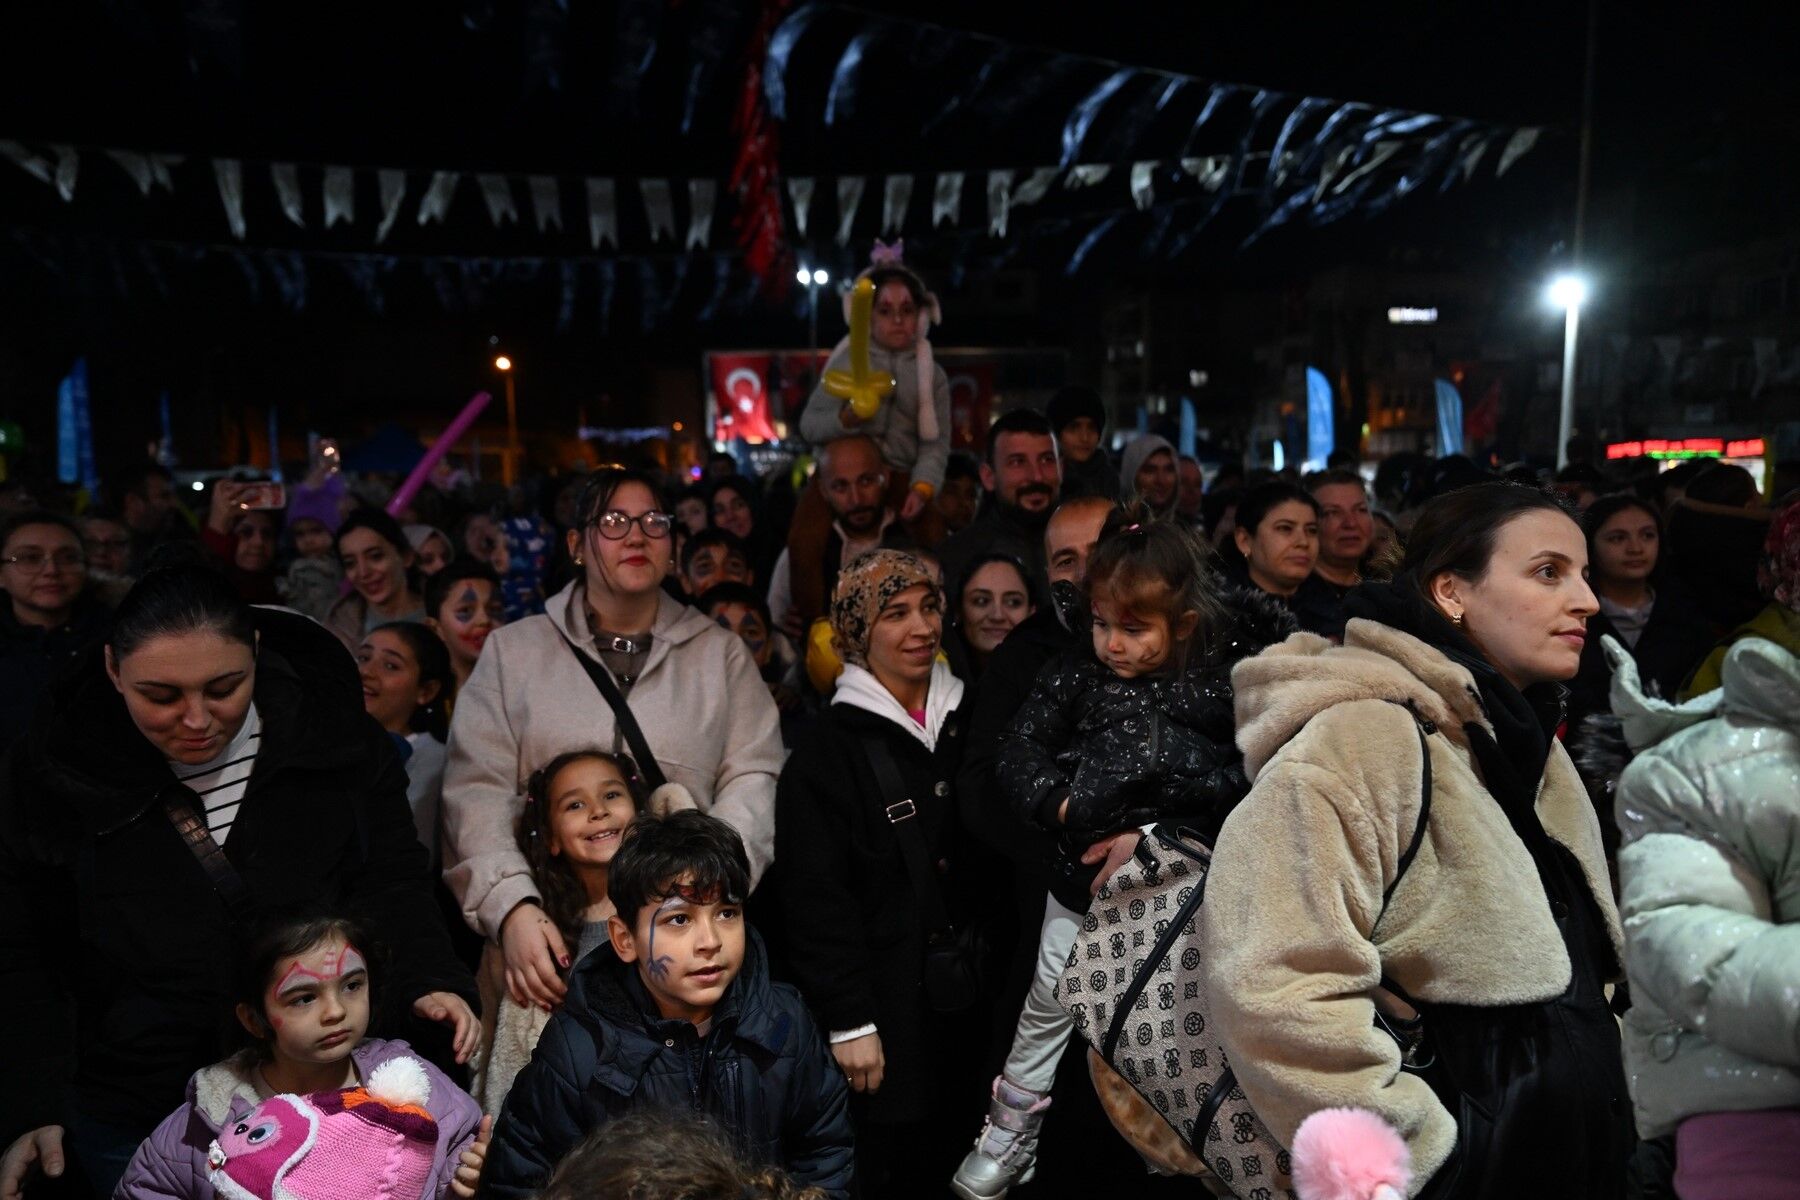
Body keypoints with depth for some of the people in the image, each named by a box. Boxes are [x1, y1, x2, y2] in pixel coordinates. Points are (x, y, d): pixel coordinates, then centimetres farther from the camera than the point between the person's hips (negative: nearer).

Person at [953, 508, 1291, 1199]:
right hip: (1082, 878, 2)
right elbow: (1018, 755, -4)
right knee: (1046, 1010, 15)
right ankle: (1009, 1141, 32)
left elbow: (1242, 784, -17)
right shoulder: (1074, 676, -4)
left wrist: (1155, 838, -22)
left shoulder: (1218, 684, -10)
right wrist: (1061, 806, -19)